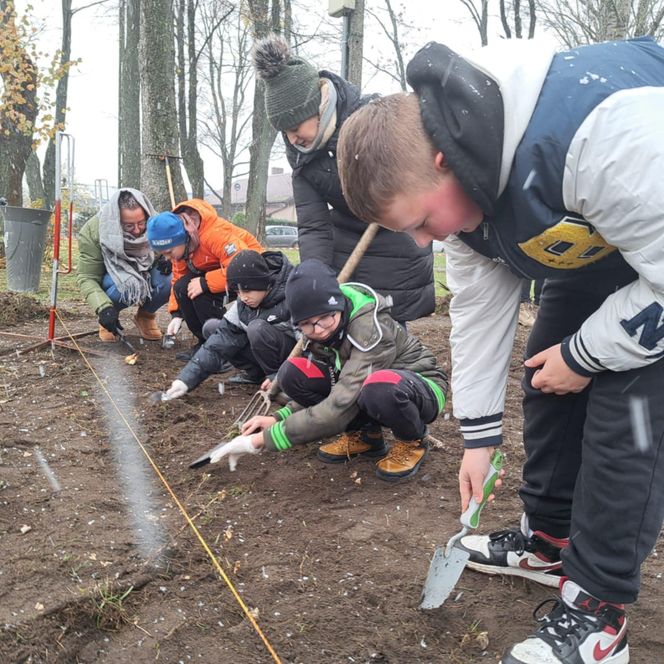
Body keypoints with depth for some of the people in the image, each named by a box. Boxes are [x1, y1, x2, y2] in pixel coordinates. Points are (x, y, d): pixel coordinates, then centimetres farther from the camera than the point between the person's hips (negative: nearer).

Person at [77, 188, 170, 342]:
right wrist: (103, 307, -40)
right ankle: (108, 319, -1)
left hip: (146, 274, 2)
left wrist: (167, 261, -23)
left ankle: (146, 315, 2)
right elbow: (87, 277, -23)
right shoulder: (93, 231, -26)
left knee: (169, 279, -29)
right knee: (122, 287, -37)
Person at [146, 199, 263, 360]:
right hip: (217, 270, 8)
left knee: (201, 292, -27)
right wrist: (176, 314, -6)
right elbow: (179, 277, 3)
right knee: (182, 287, -12)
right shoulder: (180, 244, -7)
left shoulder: (216, 234, -34)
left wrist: (204, 283, -35)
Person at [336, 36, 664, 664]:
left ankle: (597, 607, 1)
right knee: (544, 384, 6)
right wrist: (478, 435, 0)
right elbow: (479, 304, -5)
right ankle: (549, 539, 25)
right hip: (594, 255, 7)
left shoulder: (597, 128, -43)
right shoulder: (451, 182, -15)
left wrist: (584, 354, -19)